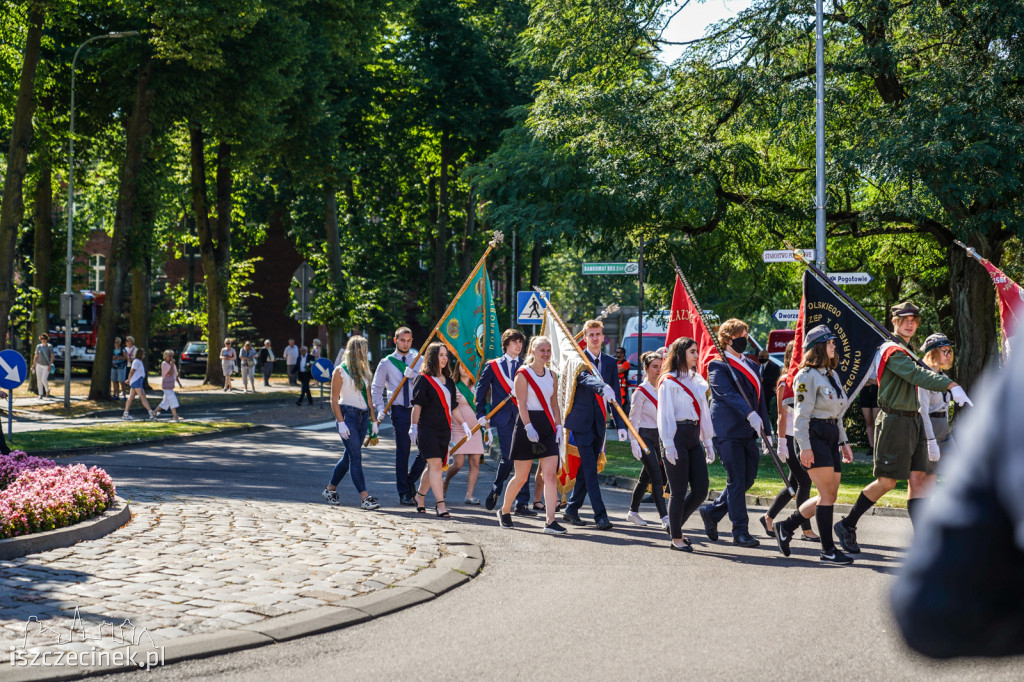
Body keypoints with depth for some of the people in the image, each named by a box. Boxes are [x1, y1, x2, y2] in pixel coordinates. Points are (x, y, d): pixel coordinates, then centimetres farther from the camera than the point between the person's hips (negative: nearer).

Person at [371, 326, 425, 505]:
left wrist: (414, 375, -17)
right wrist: (380, 408, -3)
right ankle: (404, 492, 10)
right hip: (400, 410, -2)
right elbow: (376, 387, 8)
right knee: (402, 453, 1)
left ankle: (410, 481, 18)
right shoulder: (386, 363, 5)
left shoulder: (419, 360, 10)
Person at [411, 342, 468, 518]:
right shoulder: (424, 379, -4)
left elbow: (452, 407, 21)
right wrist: (414, 426, -10)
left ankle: (419, 496, 28)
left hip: (444, 429, 6)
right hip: (427, 429, -6)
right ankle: (440, 504, -16)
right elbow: (417, 405, -6)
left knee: (433, 467, 10)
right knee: (435, 464, -13)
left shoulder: (448, 381, 15)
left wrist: (462, 424, 13)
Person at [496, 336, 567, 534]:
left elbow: (554, 404, 16)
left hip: (547, 426, 5)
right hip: (527, 424, -5)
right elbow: (521, 403, -12)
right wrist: (529, 428, -22)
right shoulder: (523, 374, -5)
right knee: (521, 477, 4)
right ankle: (504, 511, 27)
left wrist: (558, 426, 4)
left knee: (551, 474, -8)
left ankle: (550, 521, -13)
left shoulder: (552, 376, 12)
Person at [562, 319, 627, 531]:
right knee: (590, 468, -9)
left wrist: (620, 424, 4)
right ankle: (600, 514, -10)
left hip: (599, 422, 5)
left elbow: (616, 394, 10)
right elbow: (584, 378, -26)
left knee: (587, 468, 9)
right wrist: (602, 387, -46)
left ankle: (571, 509, 21)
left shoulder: (610, 362, 11)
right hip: (581, 420, -5)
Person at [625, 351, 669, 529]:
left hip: (658, 436, 7)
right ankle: (664, 518, -19)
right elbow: (633, 418, -8)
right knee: (656, 477, -14)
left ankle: (633, 512, 25)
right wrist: (634, 442, -15)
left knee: (646, 477, 13)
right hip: (644, 435, -7)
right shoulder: (641, 391, -8)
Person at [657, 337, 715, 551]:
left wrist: (708, 442, 17)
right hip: (677, 437, -7)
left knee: (701, 490, 2)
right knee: (679, 492, -3)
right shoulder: (669, 381, -4)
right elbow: (665, 415, -8)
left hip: (694, 438, 7)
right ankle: (676, 539, 8)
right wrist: (668, 444, -15)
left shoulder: (697, 380, 17)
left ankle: (675, 526, 20)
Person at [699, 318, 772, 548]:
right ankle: (740, 531, 2)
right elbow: (728, 393, -22)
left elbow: (759, 398, 19)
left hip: (748, 432, 8)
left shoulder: (752, 365, 18)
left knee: (748, 479, 8)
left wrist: (766, 429, 14)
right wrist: (750, 414, -36)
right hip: (728, 431, -8)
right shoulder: (718, 366, -6)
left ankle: (712, 512, 26)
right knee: (737, 481, -5)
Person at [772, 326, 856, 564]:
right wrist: (804, 446, -19)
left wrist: (844, 442, 20)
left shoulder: (832, 375, 19)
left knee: (829, 495, 6)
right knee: (828, 493, -9)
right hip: (814, 435, -9)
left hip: (831, 436, 9)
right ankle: (828, 550, -3)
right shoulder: (808, 375, -8)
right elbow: (801, 413, -13)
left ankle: (786, 527, 20)